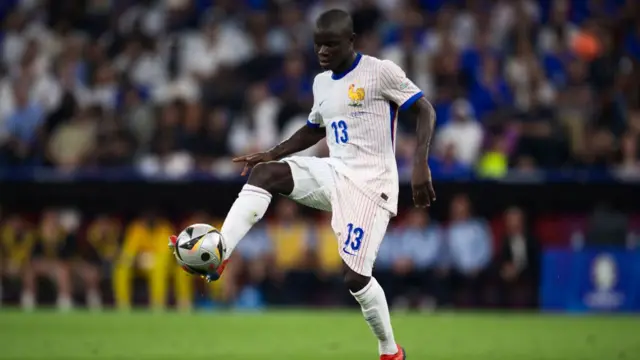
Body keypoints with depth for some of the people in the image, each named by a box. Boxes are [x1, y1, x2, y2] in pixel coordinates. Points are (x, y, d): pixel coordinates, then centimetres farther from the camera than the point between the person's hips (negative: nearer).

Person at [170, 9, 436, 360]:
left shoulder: (380, 71, -10)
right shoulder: (321, 82, 13)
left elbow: (425, 111, -10)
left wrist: (420, 166, -21)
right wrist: (271, 154, 16)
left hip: (370, 184, -6)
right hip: (334, 173, 6)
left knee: (355, 276, -11)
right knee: (264, 172, -17)